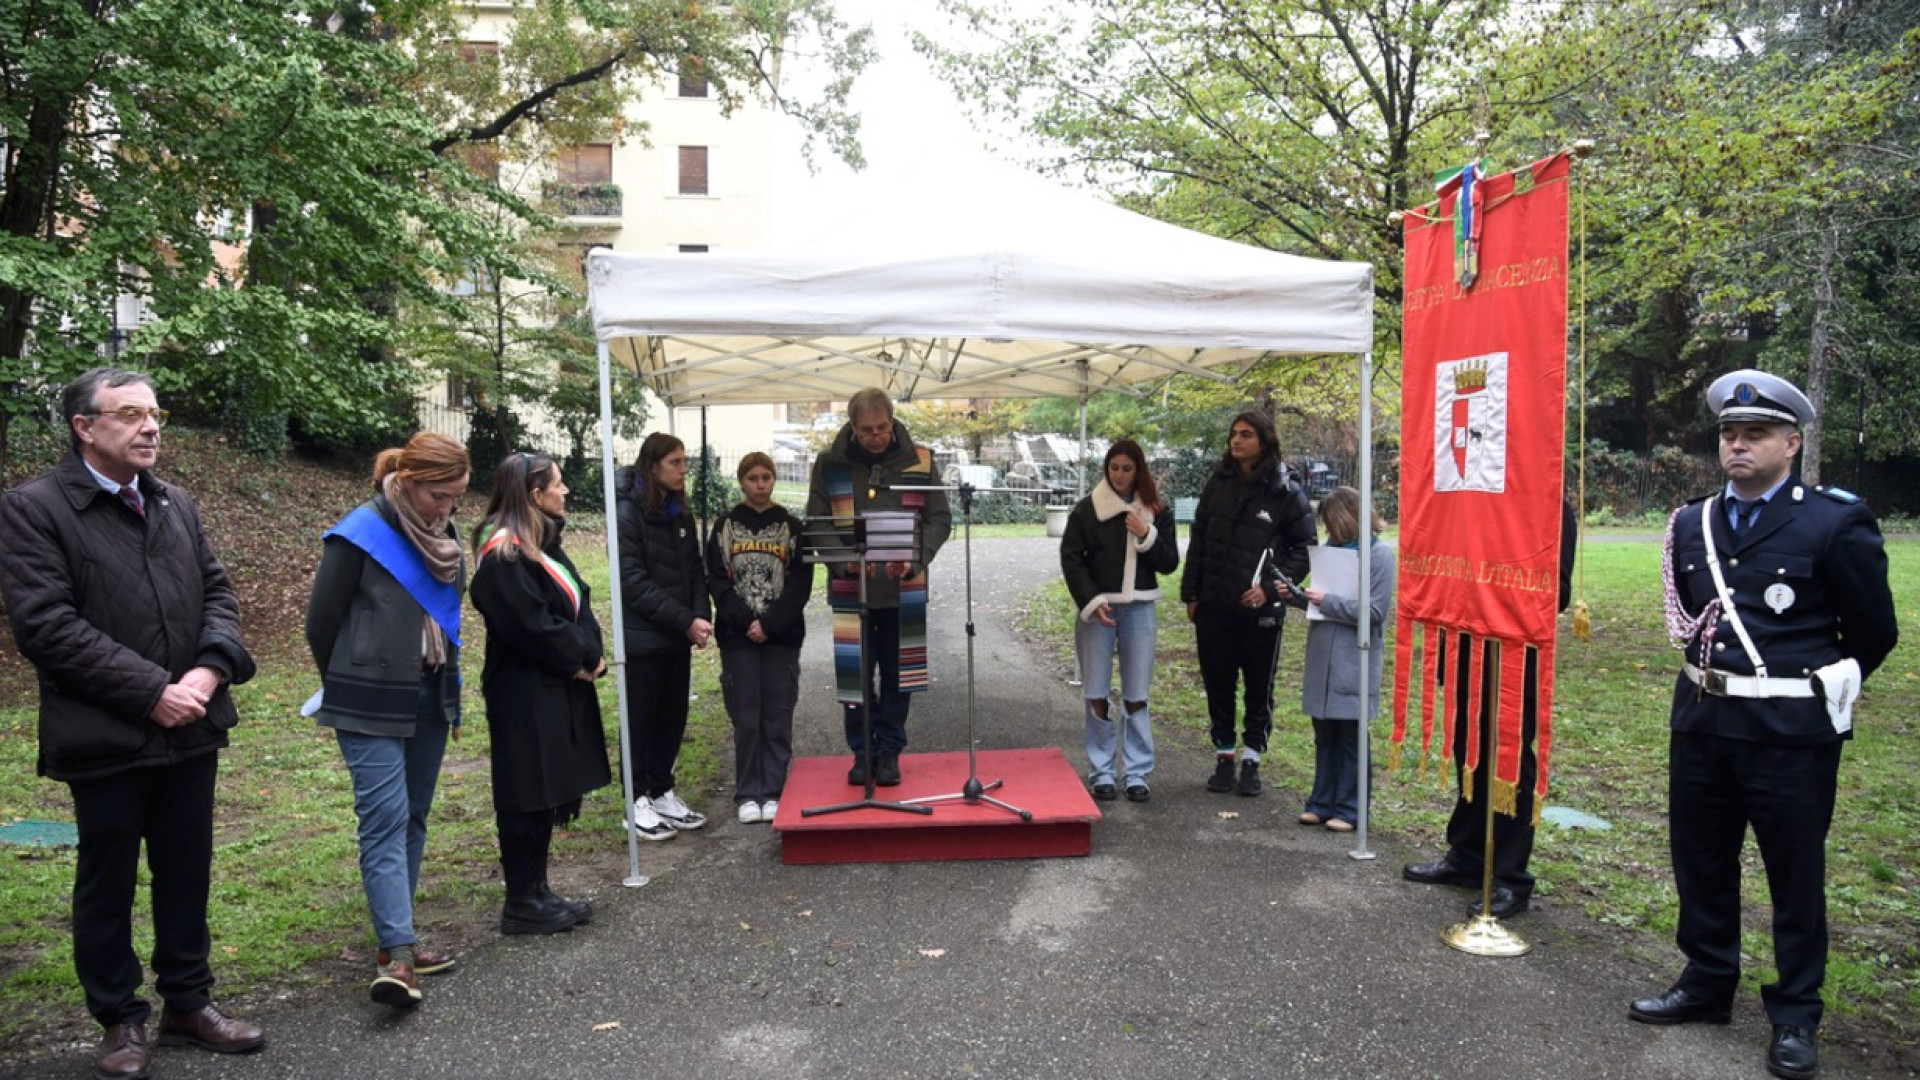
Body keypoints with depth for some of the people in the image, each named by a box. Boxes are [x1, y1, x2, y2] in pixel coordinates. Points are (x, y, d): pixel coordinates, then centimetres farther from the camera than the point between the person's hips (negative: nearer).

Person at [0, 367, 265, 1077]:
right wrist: (152, 692, -18)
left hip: (190, 727, 5)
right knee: (107, 883, 10)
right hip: (104, 738, -5)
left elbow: (217, 591, 10)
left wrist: (210, 669, -9)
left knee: (187, 873, 14)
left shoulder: (176, 505, 11)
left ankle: (188, 1003, 29)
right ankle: (120, 1020, 26)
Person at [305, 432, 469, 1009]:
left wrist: (444, 681, 15)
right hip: (374, 703, -7)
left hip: (429, 697, 7)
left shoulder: (444, 536, 8)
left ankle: (396, 937, 21)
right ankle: (397, 955, -12)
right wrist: (351, 688, 6)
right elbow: (321, 621, -6)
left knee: (412, 818, 11)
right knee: (385, 819, -11)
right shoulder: (362, 533, -12)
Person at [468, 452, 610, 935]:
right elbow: (528, 623, -22)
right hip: (526, 694, -10)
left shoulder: (542, 542, 14)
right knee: (528, 797, -1)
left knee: (549, 792, 14)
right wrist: (579, 659, -12)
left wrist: (590, 653, -3)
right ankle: (521, 904, 10)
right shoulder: (504, 551, -16)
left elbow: (576, 603, 13)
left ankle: (536, 891, 25)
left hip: (558, 689, 10)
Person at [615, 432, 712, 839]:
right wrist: (685, 621, -19)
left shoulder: (680, 514, 11)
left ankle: (662, 792, 23)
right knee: (641, 720, 3)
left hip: (678, 637, 7)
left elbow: (695, 570, 11)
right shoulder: (629, 512, -11)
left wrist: (701, 616, -7)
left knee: (673, 717, 11)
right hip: (644, 636, -7)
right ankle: (639, 803, 12)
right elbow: (633, 581, -17)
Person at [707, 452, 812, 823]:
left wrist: (769, 623, -12)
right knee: (746, 718, 3)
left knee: (778, 716, 3)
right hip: (737, 637, 0)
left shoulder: (791, 527, 4)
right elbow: (717, 580, 1)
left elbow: (801, 584, -2)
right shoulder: (725, 527, 6)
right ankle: (748, 794, 12)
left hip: (782, 636, 0)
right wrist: (746, 622, -12)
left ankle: (774, 792, 12)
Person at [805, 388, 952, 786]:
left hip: (904, 588, 0)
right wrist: (846, 562, -18)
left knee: (896, 673, 8)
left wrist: (914, 559, -17)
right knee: (855, 673, 6)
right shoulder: (830, 464, -1)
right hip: (850, 587, 0)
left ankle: (889, 751, 22)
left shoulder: (919, 460, -1)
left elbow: (940, 519, 0)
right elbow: (816, 524, -1)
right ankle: (861, 751, 20)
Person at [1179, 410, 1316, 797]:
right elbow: (1198, 538, 11)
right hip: (1213, 605, 4)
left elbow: (1304, 547, -2)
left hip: (1261, 608, -3)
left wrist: (1271, 588, -12)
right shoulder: (1218, 481, 6)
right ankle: (1224, 757, 24)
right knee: (1217, 684, 11)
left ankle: (1251, 761, 20)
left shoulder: (1286, 490, -5)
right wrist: (1191, 593, 8)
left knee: (1259, 688, 7)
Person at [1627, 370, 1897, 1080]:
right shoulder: (1692, 523, 6)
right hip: (1700, 720, 5)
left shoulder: (1835, 525, -10)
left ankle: (1795, 1017, 24)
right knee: (1700, 862, 15)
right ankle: (1707, 984, 33)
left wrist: (1816, 691, 9)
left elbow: (1875, 634, -1)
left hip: (1790, 733, -5)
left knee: (1795, 876, 8)